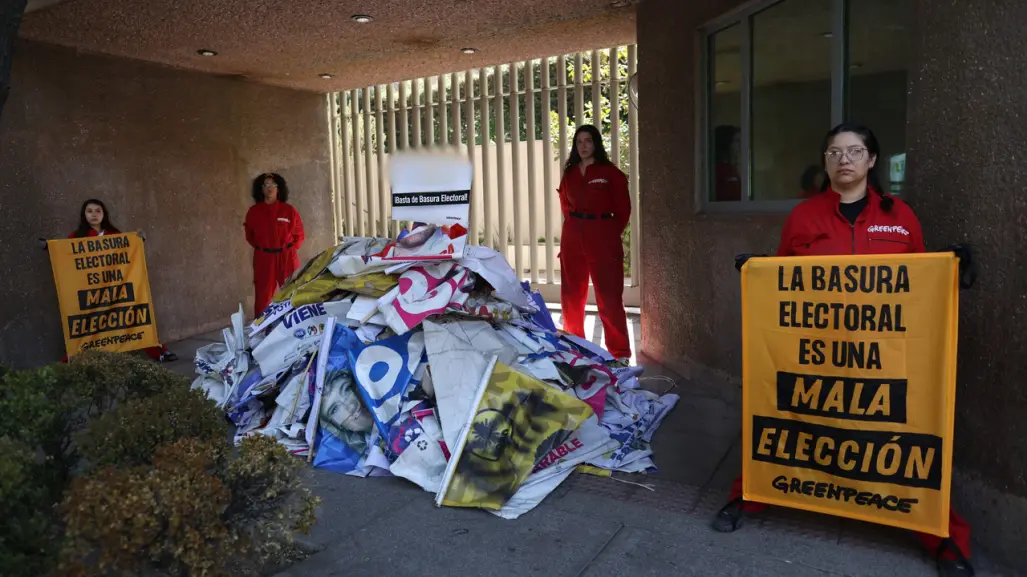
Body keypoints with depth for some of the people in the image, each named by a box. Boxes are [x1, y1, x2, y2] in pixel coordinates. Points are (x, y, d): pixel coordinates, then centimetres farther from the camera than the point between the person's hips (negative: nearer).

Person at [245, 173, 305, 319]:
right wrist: (261, 247, 5)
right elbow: (249, 235, 15)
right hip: (263, 259, 0)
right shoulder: (253, 211, 1)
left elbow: (299, 234, 8)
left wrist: (290, 248, -1)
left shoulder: (289, 210, -1)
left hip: (287, 257, 0)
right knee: (263, 296, 1)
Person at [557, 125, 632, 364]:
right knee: (571, 296, 11)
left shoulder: (610, 173, -3)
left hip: (602, 238, -5)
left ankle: (620, 352, 2)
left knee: (609, 297, -6)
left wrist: (611, 234, 1)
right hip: (572, 238, 5)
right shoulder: (569, 174, 11)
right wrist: (575, 225, 13)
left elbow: (623, 209, -1)